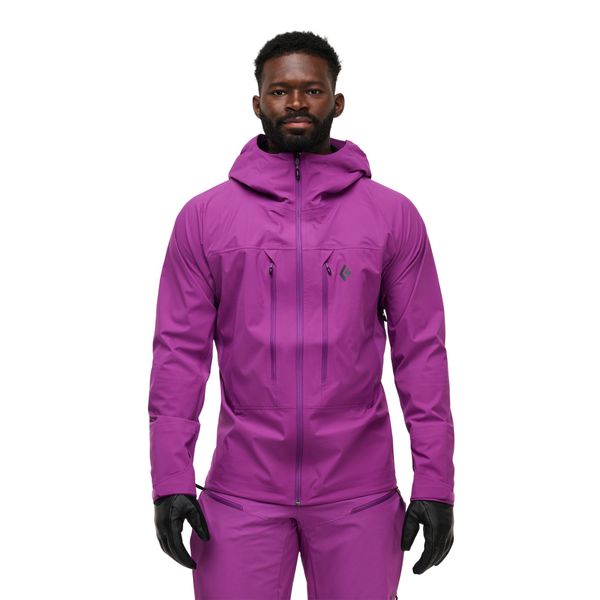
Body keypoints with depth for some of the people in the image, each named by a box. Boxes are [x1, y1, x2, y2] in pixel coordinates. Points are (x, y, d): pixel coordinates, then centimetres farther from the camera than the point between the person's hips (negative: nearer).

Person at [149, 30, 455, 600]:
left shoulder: (393, 215, 3)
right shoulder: (203, 215, 3)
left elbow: (421, 352, 2)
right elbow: (179, 351, 2)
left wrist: (435, 482, -2)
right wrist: (171, 478, -5)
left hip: (359, 491, 0)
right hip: (242, 489, 0)